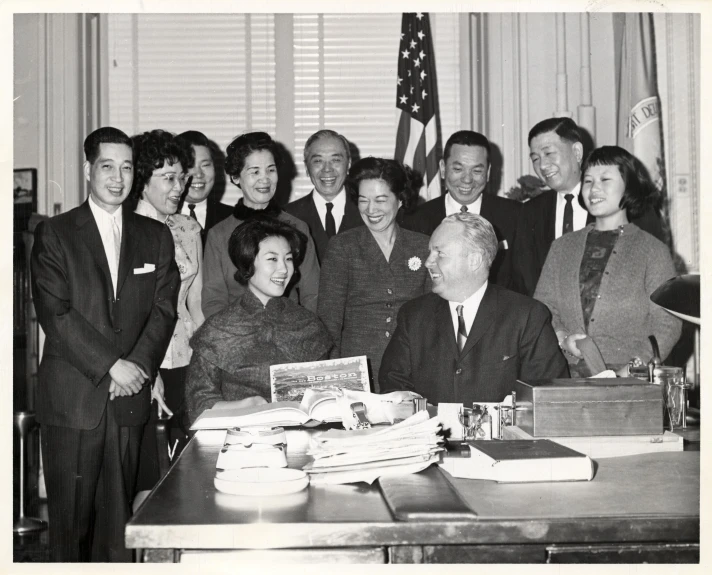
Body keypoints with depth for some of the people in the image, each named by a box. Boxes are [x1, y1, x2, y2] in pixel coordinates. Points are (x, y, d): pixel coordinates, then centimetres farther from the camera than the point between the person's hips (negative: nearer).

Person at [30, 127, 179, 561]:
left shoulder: (156, 236, 12)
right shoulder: (54, 233, 2)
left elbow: (164, 309, 6)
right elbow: (54, 313, -7)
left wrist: (137, 366, -9)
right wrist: (111, 365, -13)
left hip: (129, 396, 2)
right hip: (72, 397, -2)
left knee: (118, 513, 4)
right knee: (71, 514, 3)